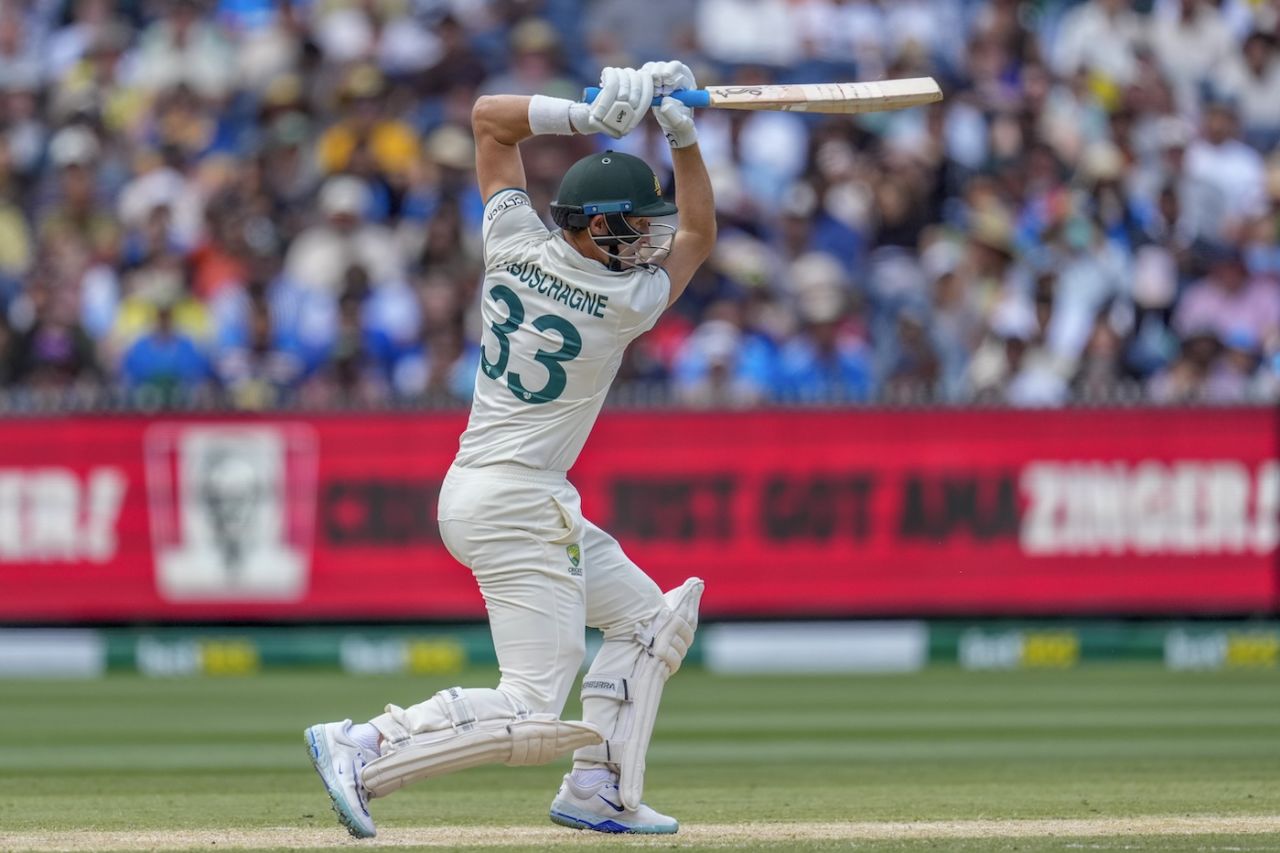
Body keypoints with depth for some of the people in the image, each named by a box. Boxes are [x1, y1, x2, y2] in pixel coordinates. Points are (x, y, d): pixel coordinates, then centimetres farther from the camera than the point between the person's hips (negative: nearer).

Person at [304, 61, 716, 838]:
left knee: (652, 618, 20)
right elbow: (700, 235, 5)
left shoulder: (515, 244, -1)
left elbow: (489, 116, 9)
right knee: (536, 718, -11)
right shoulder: (624, 303, -14)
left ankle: (598, 793, 15)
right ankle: (363, 751, -17)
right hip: (515, 505, -9)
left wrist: (585, 116, -2)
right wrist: (684, 133, 1)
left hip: (474, 490, 9)